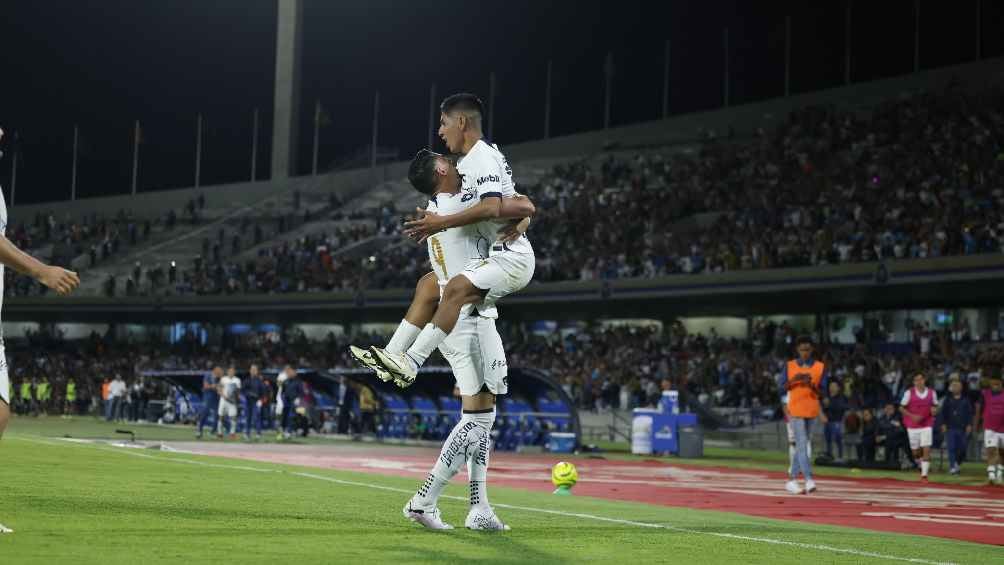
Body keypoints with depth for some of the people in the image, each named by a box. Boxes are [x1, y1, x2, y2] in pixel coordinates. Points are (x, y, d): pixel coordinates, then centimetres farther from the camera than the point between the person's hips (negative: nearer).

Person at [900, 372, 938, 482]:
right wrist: (912, 416, -16)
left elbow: (935, 406, 14)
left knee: (926, 450, -11)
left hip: (927, 425, 0)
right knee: (915, 452, 7)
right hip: (912, 426, 0)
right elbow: (901, 408, -2)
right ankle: (922, 464, 38)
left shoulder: (932, 393, 0)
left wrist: (934, 410, -10)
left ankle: (924, 474, -9)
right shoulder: (909, 393, -6)